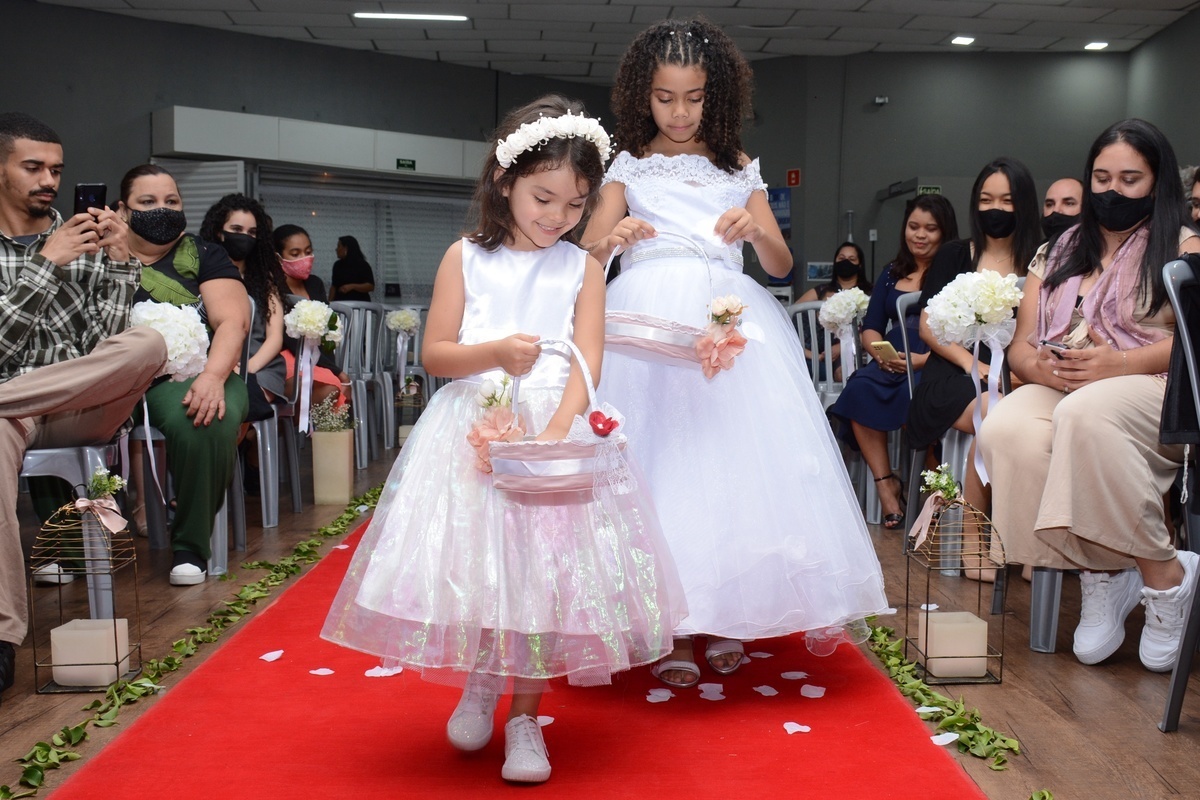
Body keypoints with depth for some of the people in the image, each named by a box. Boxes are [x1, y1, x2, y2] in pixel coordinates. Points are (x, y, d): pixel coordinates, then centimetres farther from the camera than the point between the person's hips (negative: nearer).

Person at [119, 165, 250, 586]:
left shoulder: (203, 255, 14)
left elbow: (233, 321, 0)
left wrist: (213, 376, -19)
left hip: (191, 373, -1)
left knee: (206, 421, -37)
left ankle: (191, 547, -16)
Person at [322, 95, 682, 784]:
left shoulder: (582, 268, 3)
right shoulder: (466, 258, 3)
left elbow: (588, 362, -7)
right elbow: (434, 354, 1)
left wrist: (554, 433, -22)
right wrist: (494, 353, -19)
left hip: (556, 427, 0)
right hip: (472, 431, 0)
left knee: (544, 568, 0)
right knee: (473, 564, 3)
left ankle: (525, 714, 17)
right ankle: (481, 681, 32)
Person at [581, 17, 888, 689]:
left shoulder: (738, 168, 15)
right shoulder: (630, 166, 13)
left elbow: (782, 263, 10)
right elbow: (586, 254, 3)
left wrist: (755, 229, -11)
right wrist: (612, 237, -19)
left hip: (728, 319, 1)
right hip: (648, 318, -1)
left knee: (731, 453, -5)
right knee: (656, 454, -8)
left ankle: (726, 616, 8)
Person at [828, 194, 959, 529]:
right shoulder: (892, 273, 22)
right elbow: (870, 328, 17)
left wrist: (924, 359, -19)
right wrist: (881, 353, -5)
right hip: (891, 363, 4)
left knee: (912, 392, -36)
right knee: (860, 388, -28)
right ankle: (885, 483, -24)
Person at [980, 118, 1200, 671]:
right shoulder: (1057, 256, 24)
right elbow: (1021, 346, 15)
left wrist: (1119, 363, -21)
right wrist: (1040, 366, -10)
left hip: (1154, 394, -3)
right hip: (1058, 391, 4)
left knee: (1085, 414, -40)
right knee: (1003, 432, -32)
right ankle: (1098, 573, -22)